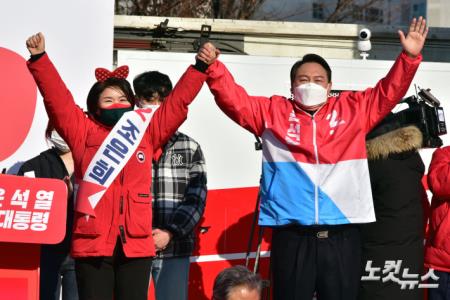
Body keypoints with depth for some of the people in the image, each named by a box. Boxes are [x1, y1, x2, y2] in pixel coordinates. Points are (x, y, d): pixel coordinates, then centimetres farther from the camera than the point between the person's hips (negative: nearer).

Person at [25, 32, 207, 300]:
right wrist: (39, 59, -7)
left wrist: (200, 67, 10)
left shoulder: (147, 132, 13)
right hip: (93, 241, -2)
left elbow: (179, 101, 15)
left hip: (136, 242, 2)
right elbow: (57, 97, 2)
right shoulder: (84, 133, 8)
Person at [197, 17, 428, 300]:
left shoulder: (353, 109, 11)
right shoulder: (273, 112, 9)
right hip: (291, 236, -1)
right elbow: (234, 99, 2)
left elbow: (388, 92, 9)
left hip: (342, 234, 1)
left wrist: (409, 57, -5)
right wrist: (213, 67, -13)